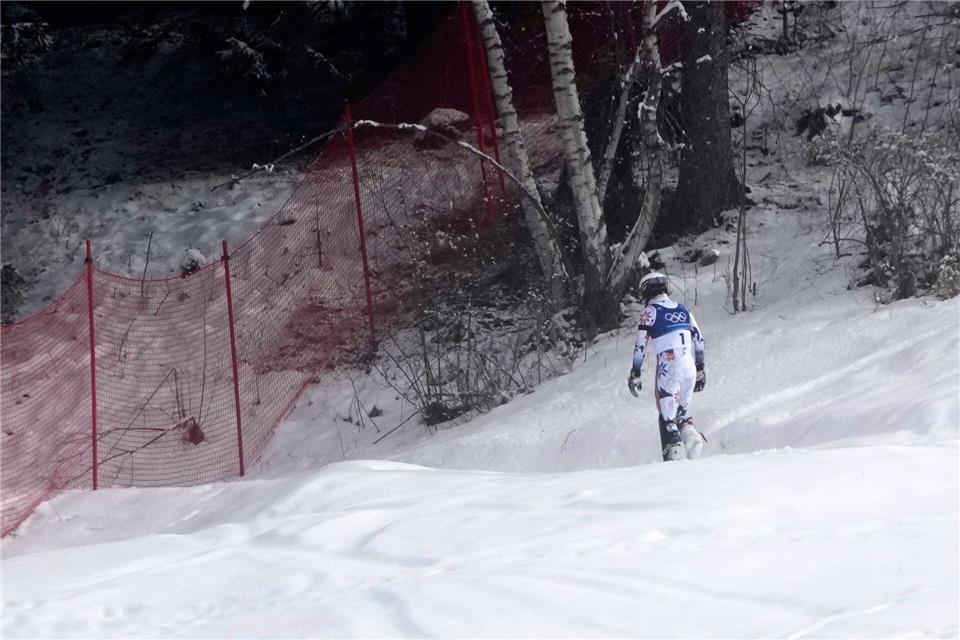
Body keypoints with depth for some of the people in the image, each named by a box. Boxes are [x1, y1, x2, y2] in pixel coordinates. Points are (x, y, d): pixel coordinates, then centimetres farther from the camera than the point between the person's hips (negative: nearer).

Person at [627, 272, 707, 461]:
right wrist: (700, 369, 23)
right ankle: (691, 434, -10)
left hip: (668, 369, -5)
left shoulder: (651, 311, -1)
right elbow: (699, 339, 17)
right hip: (689, 367, 5)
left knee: (667, 417, 1)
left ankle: (674, 454, -13)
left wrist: (635, 374, -2)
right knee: (681, 412, 18)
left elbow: (641, 343, -7)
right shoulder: (683, 309, 16)